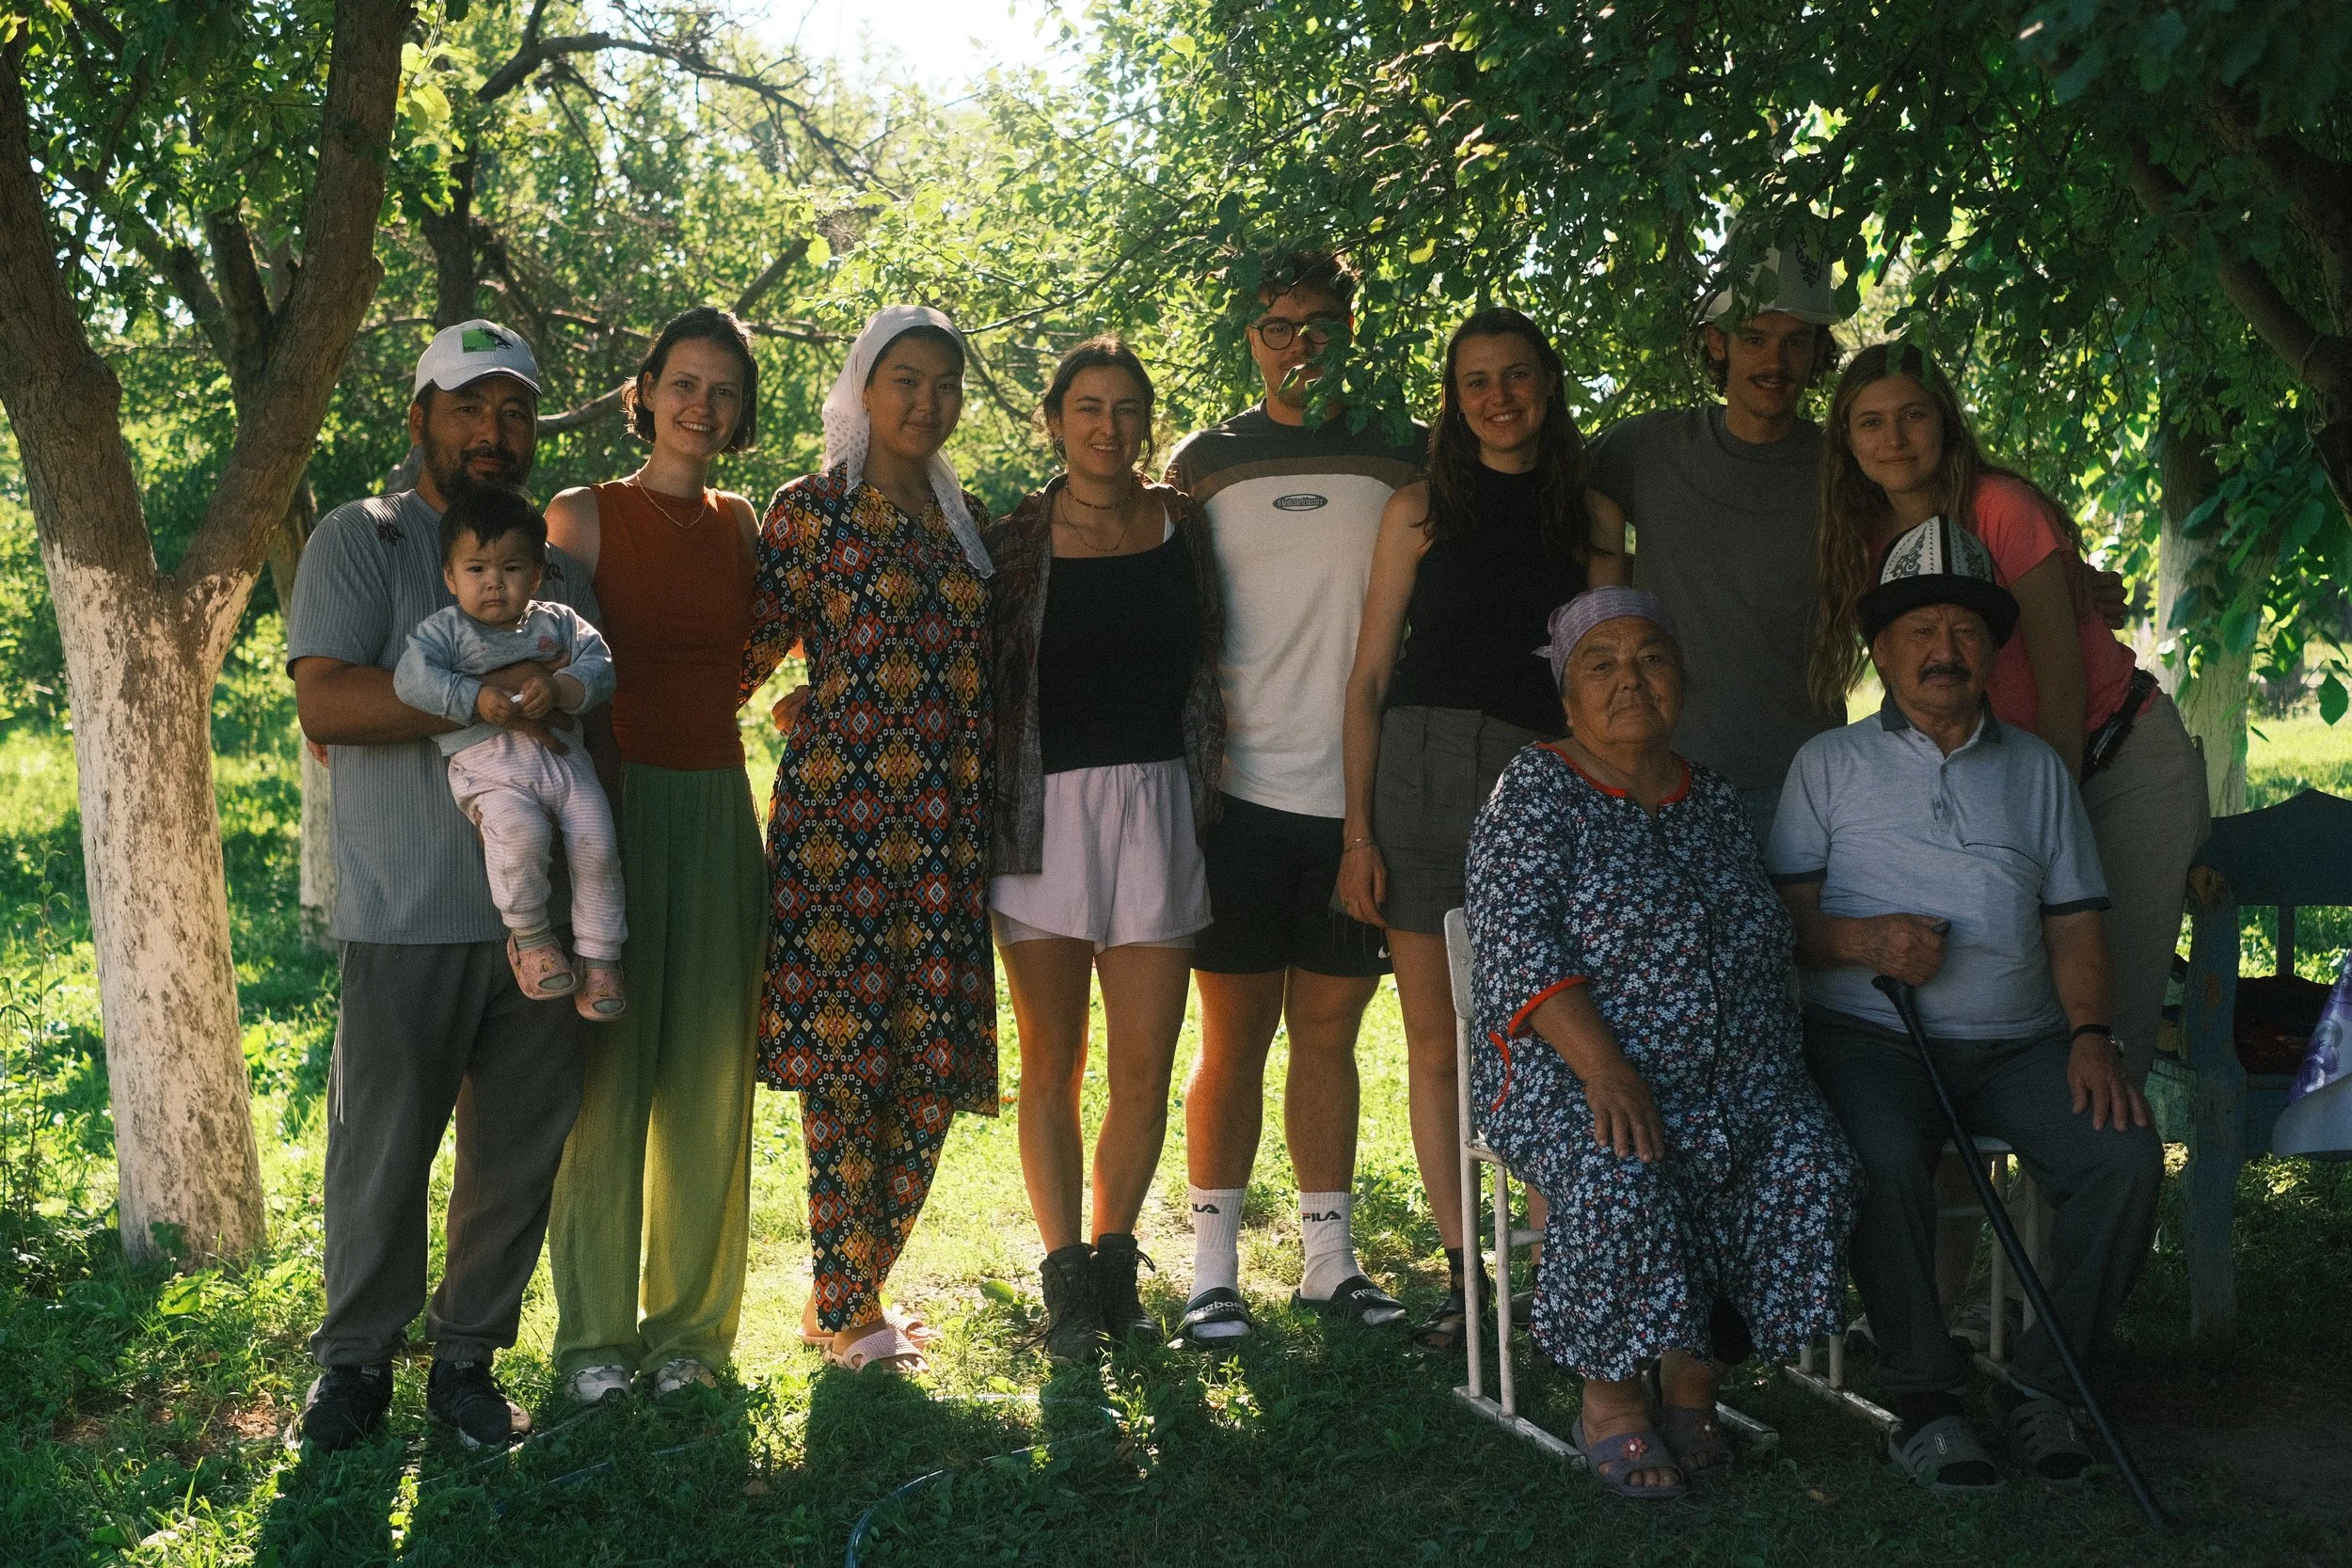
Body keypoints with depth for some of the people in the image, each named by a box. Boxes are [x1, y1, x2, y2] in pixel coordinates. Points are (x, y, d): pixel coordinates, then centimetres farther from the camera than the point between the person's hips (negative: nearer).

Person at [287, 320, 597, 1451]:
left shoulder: (558, 558, 17)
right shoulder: (362, 540, 1)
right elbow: (324, 704, -12)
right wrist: (483, 699, -21)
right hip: (409, 918, -4)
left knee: (520, 1149, 8)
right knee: (382, 1151, 2)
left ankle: (467, 1356, 22)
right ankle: (355, 1358, 19)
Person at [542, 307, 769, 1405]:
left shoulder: (740, 525, 12)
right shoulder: (586, 514, -2)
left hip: (719, 806, 4)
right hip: (617, 806, -4)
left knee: (706, 1075, 6)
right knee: (610, 1070, -1)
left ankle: (692, 1320, 18)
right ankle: (595, 1331, 11)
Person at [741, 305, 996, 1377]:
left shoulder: (966, 518, 16)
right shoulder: (812, 510, 0)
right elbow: (747, 653, -1)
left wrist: (998, 808, 16)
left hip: (950, 823, 5)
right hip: (843, 812, -5)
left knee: (931, 1060, 5)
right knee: (846, 1052, -3)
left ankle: (856, 1288, 20)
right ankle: (849, 1316, 8)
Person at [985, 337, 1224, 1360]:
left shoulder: (1185, 523, 8)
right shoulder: (1016, 540, 0)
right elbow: (981, 688, 1)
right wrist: (993, 813, -6)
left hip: (1158, 806, 2)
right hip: (1047, 812, -2)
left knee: (1145, 1068, 2)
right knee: (1052, 1063, 4)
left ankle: (1113, 1260, 20)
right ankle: (1065, 1278, 14)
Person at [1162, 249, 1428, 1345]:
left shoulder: (1400, 455, 8)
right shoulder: (1206, 460, 8)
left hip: (1360, 793, 1)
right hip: (1243, 788, -1)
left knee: (1329, 1031, 9)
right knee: (1236, 1034, 2)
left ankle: (1329, 1262, 18)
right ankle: (1213, 1269, 9)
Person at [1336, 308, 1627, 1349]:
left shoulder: (1594, 517, 11)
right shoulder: (1420, 509, 8)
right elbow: (1369, 675, 6)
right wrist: (1358, 831, 0)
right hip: (1419, 772, 0)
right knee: (1435, 1039, 2)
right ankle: (1459, 1271, 11)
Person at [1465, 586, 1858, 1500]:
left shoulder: (1713, 801, 18)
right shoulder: (1538, 789, 0)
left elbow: (1767, 943, 22)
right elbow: (1519, 944, -12)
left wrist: (1780, 1070, 4)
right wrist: (1602, 1068, -25)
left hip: (1731, 1078, 5)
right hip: (1568, 1073, -5)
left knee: (1808, 1166, -23)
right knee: (1618, 1176, -35)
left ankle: (1692, 1383, -9)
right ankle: (1610, 1401, -13)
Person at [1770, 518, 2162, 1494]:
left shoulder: (2036, 768, 19)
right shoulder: (1831, 764, 11)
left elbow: (2074, 920, 13)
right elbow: (1781, 910, 3)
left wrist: (2091, 1036, -3)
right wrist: (1862, 941, -18)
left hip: (2019, 1040, 3)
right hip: (1870, 1034, -3)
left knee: (2127, 1156, -22)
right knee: (1885, 1159, -34)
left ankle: (2040, 1384, -6)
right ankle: (1922, 1397, -18)